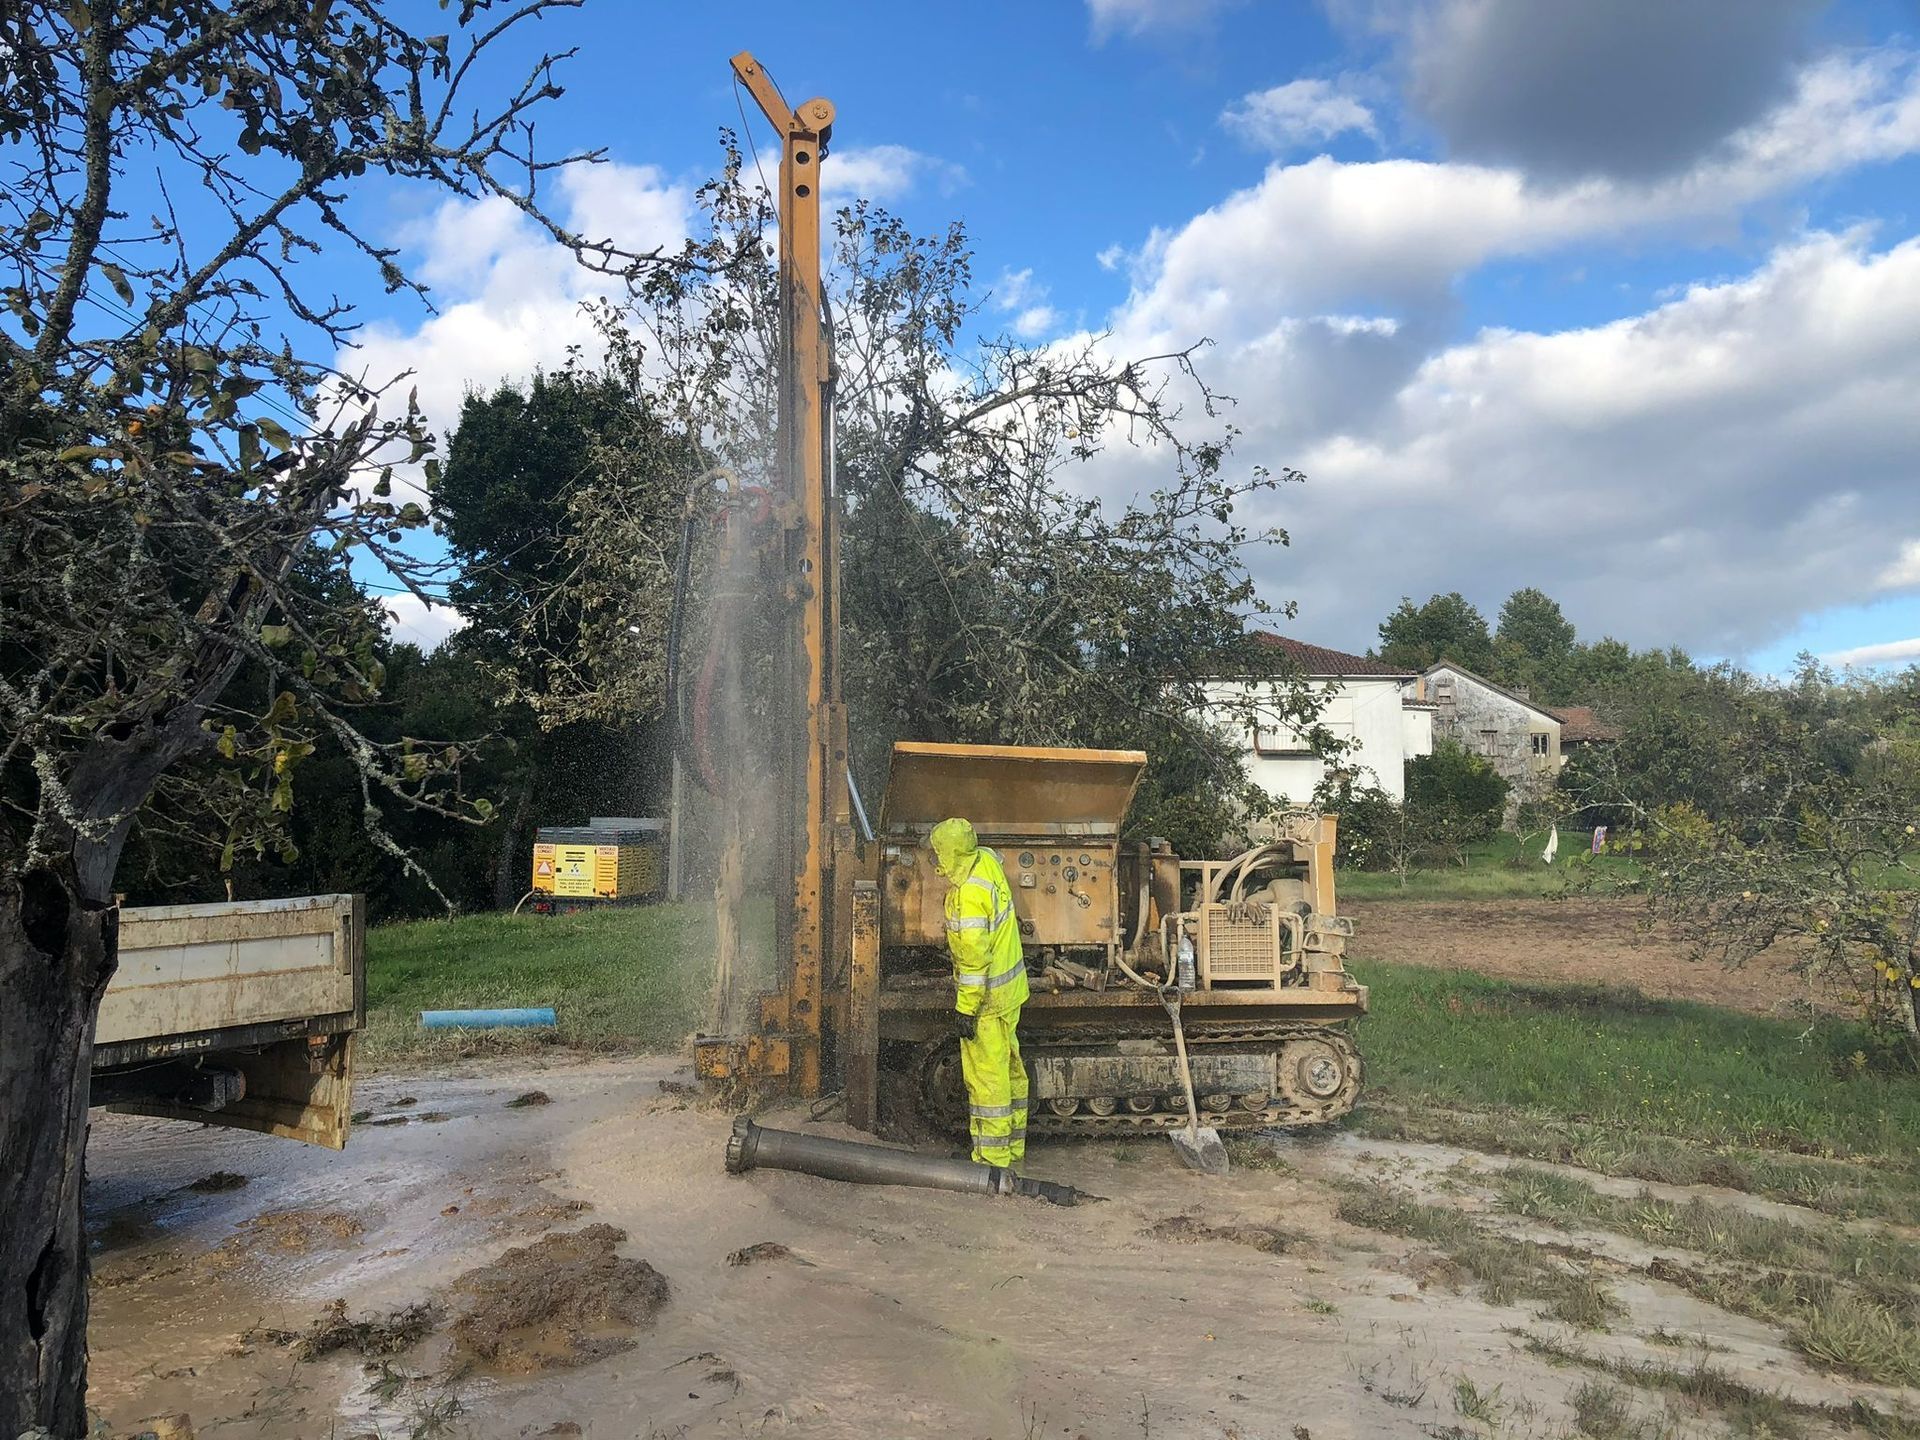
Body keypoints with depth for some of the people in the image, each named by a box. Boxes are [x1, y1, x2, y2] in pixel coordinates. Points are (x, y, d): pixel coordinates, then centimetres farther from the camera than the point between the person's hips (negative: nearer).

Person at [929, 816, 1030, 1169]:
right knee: (1010, 1069, 19)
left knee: (987, 1077, 1)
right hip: (1010, 991, 10)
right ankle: (1013, 1149, 32)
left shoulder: (969, 895, -27)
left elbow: (974, 957, -25)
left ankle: (992, 1160, 11)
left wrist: (966, 1008, -19)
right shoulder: (987, 860, -2)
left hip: (987, 998, -10)